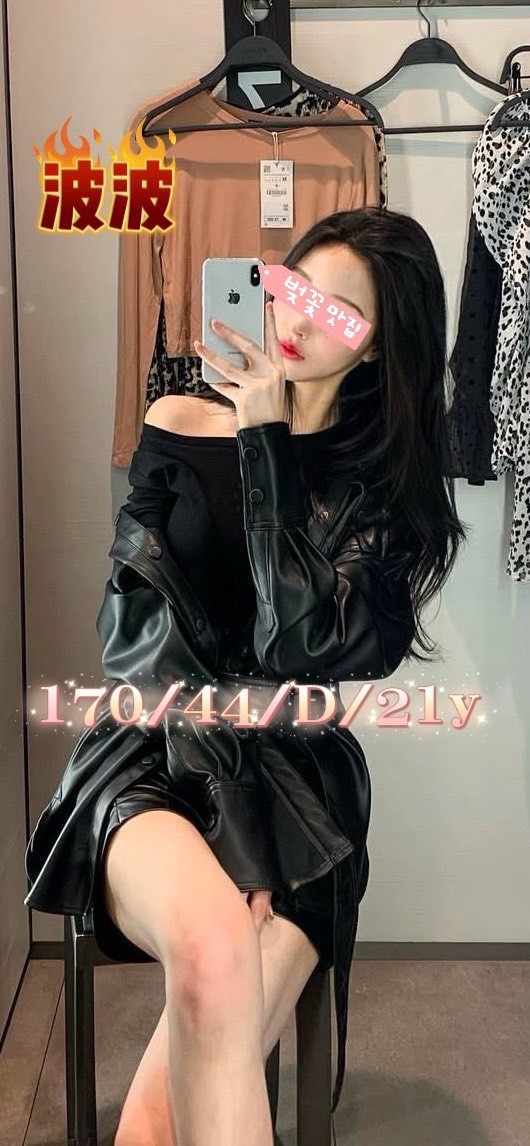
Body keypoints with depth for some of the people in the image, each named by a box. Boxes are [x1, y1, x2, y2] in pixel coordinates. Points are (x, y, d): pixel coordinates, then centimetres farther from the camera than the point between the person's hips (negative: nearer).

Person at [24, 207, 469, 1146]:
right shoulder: (181, 426, 6)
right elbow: (130, 628, -1)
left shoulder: (388, 484, 4)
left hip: (296, 784, 0)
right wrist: (214, 790, -15)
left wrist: (264, 444, -10)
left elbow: (298, 651, -13)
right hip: (158, 762, 1)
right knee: (214, 946, -33)